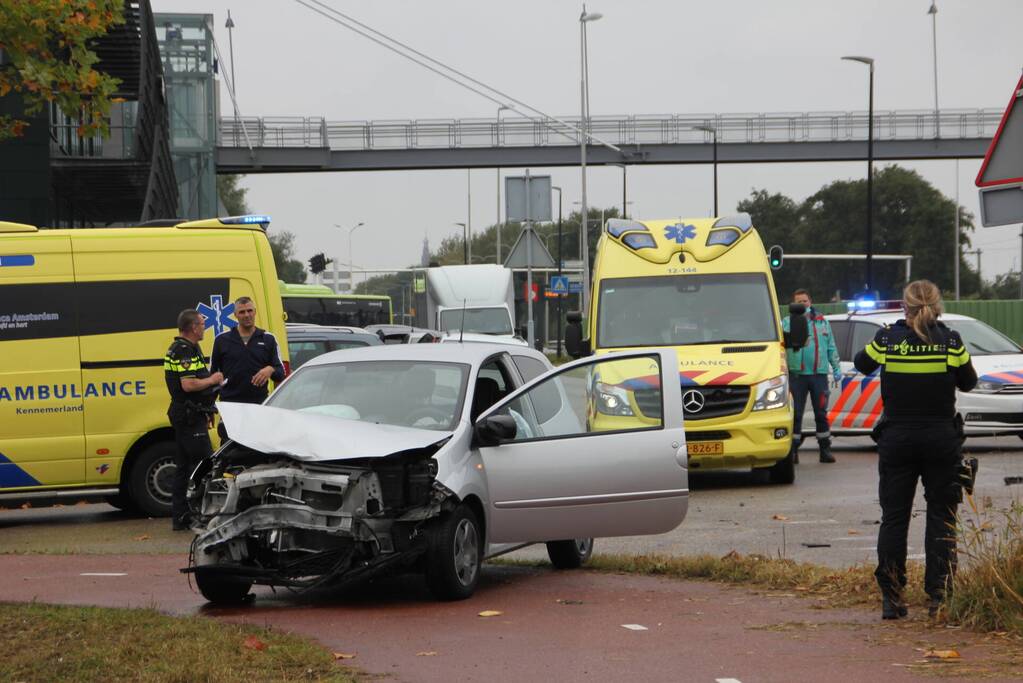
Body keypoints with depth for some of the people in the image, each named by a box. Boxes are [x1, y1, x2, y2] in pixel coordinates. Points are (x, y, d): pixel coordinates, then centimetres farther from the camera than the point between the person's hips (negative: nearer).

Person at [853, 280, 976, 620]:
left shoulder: (887, 339, -7)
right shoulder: (951, 342, -8)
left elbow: (861, 363, 12)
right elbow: (968, 382, 5)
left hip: (896, 439, 1)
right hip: (941, 439, -1)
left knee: (894, 517, 8)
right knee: (941, 517, 7)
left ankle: (891, 597, 6)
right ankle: (939, 595, 2)